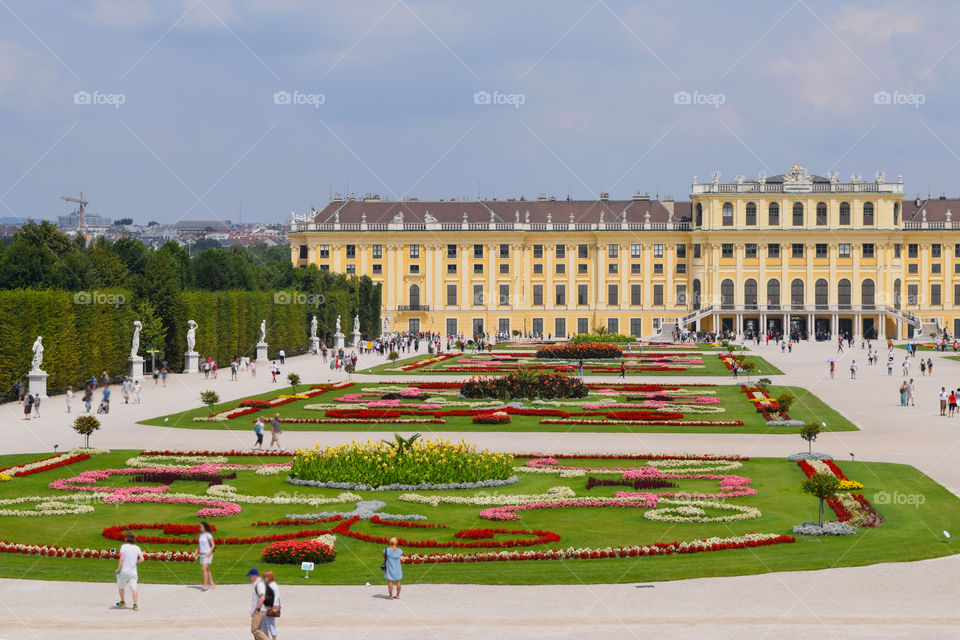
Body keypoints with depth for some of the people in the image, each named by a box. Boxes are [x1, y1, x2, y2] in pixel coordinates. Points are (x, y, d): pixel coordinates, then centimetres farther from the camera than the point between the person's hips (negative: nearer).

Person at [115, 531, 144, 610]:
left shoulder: (123, 546, -8)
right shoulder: (137, 548, 3)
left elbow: (121, 558, -16)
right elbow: (142, 559, -5)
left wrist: (118, 568, -8)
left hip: (124, 570, -3)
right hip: (133, 570, 3)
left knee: (120, 586, 18)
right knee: (133, 587, 0)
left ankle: (122, 602, 27)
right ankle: (135, 604, -10)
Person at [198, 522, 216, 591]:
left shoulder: (208, 535, -11)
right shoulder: (201, 535, 11)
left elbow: (213, 545, -13)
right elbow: (199, 544, 21)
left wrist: (209, 553, -22)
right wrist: (197, 550, 4)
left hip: (208, 555, -8)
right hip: (202, 554, 8)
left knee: (204, 569, -18)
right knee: (206, 570, 10)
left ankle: (205, 585, -17)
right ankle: (212, 583, 20)